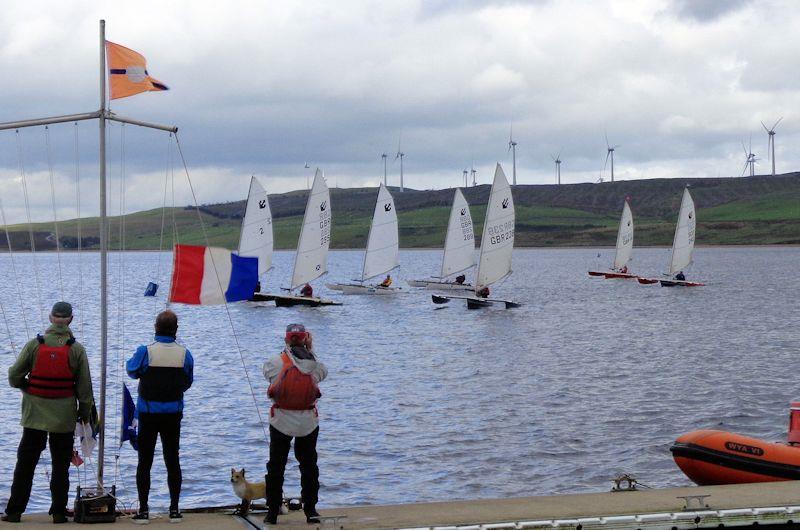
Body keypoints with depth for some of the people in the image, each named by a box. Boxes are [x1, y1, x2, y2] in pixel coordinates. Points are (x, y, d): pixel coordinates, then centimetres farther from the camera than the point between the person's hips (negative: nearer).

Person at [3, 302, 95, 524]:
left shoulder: (34, 344, -5)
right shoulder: (76, 349, -5)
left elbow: (14, 377, -5)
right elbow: (84, 386, -3)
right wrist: (85, 412, 7)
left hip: (35, 414, 0)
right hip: (64, 417, 0)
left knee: (25, 463, 8)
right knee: (60, 466, 8)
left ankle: (14, 510, 10)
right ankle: (58, 512, 9)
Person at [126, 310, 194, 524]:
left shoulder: (145, 351, -13)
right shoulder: (184, 354, -6)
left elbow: (132, 371, 5)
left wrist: (130, 360, 27)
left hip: (148, 413, -2)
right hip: (173, 414, 2)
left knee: (144, 461, 5)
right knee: (172, 461, 9)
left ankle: (143, 510, 5)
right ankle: (174, 510, 12)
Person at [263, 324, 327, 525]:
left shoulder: (276, 362, -13)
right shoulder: (315, 365, -7)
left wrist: (288, 350, 11)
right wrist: (310, 350, 14)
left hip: (281, 421, -1)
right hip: (308, 423, 1)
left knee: (276, 466, 11)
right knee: (309, 465, 14)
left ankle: (272, 511, 12)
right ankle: (311, 510, 14)